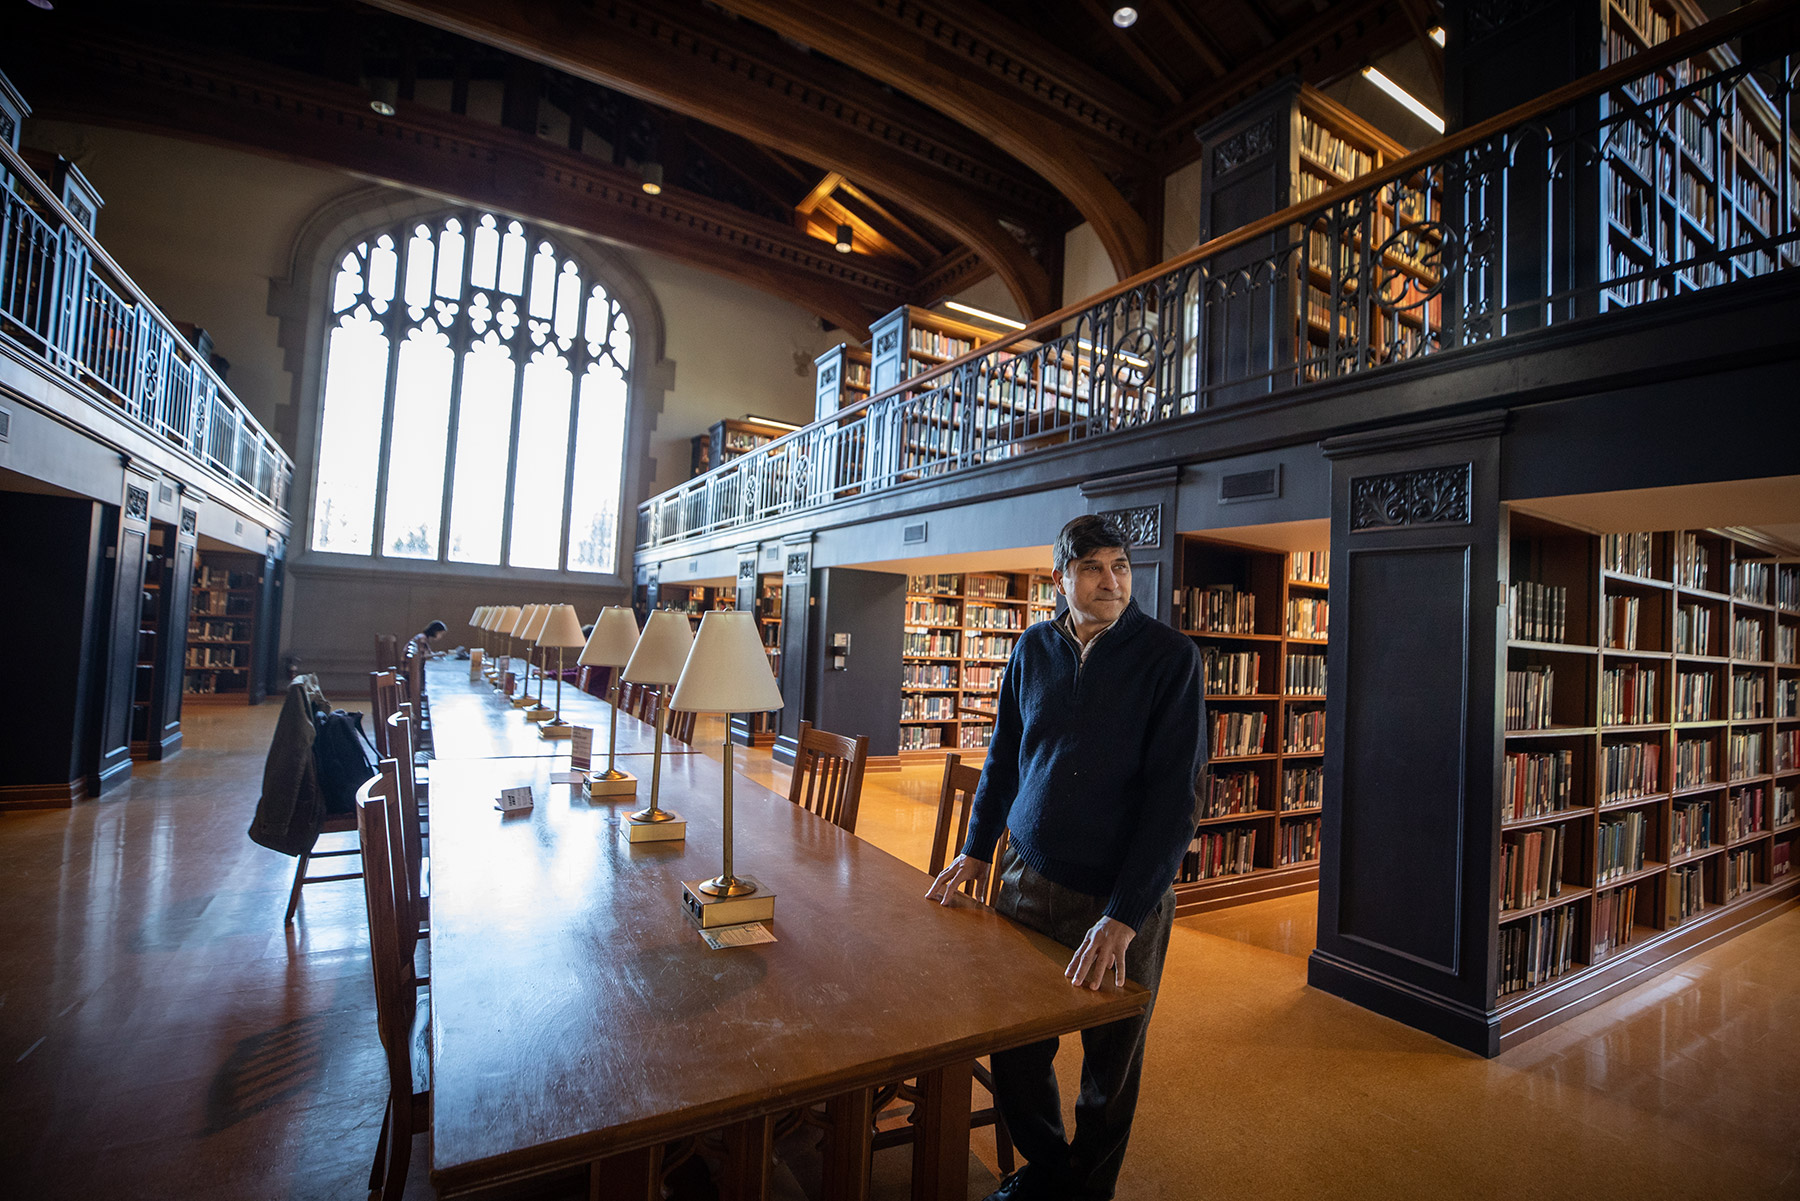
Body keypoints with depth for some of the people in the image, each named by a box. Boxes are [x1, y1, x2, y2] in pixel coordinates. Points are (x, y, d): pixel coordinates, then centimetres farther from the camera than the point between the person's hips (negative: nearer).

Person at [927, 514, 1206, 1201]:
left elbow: (1172, 796, -16)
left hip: (1125, 899, -3)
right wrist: (976, 850, 9)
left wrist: (1124, 916, -21)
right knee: (1014, 1048, 14)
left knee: (1110, 1065, 16)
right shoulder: (1033, 649, 0)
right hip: (1027, 883, 3)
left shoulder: (1169, 657, -12)